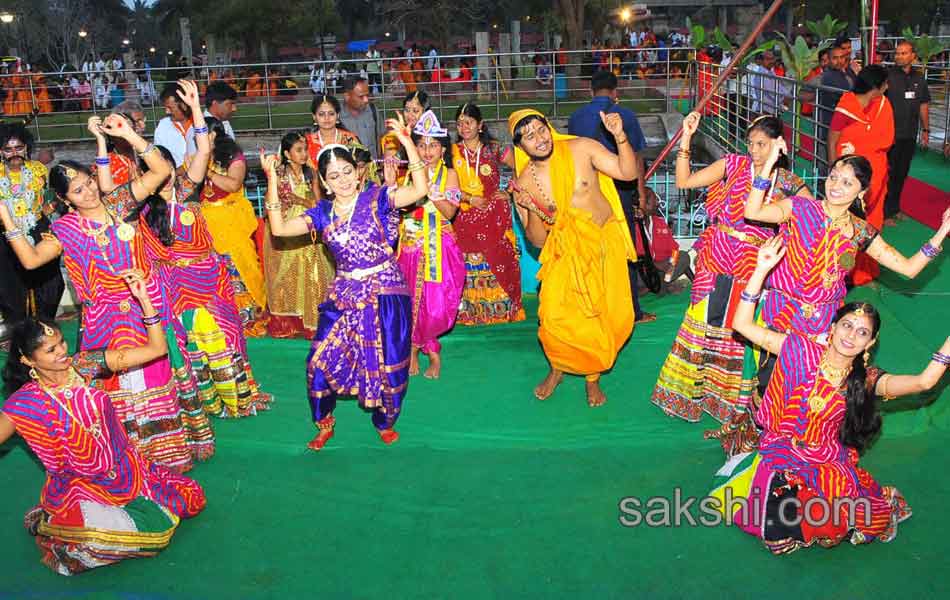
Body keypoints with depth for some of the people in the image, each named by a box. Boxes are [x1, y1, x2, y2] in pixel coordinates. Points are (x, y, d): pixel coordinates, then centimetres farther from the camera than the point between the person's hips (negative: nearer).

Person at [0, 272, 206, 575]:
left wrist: (144, 300, -18)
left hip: (126, 469, 5)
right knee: (157, 531, -23)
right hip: (80, 489, -5)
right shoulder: (27, 403, -14)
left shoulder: (84, 365, -6)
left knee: (193, 499, 1)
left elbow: (157, 348, -8)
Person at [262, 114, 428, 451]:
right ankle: (324, 423, 24)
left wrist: (407, 142, -24)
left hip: (385, 293, -3)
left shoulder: (376, 199, -7)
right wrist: (272, 180, -4)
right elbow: (278, 229, 0)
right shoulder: (322, 213, 5)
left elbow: (420, 189, -19)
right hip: (345, 295, 4)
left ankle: (385, 422, 32)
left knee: (388, 363, 6)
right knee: (321, 360, 1)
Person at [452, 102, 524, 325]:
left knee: (499, 261, -1)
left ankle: (502, 309, 10)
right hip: (466, 216, 1)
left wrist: (510, 191, -4)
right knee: (469, 264, 0)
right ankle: (470, 312, 10)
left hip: (495, 215, -1)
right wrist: (471, 199, -12)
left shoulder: (495, 149, 3)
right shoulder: (453, 152, 6)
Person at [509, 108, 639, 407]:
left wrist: (620, 136, -25)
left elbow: (628, 172, -10)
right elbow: (537, 240, 0)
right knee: (554, 315, -16)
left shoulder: (581, 149, -8)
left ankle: (592, 377, 21)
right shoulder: (525, 183, -4)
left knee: (613, 316, -4)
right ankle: (558, 368, 16)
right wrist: (532, 211, -20)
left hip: (606, 243, 0)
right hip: (566, 252, 0)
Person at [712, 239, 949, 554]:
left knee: (872, 522, -21)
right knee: (780, 531, -22)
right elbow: (743, 323, -11)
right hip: (781, 454, -2)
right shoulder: (801, 351, -5)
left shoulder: (866, 380, 1)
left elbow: (924, 381, -11)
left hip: (830, 465, 3)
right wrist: (762, 269, -19)